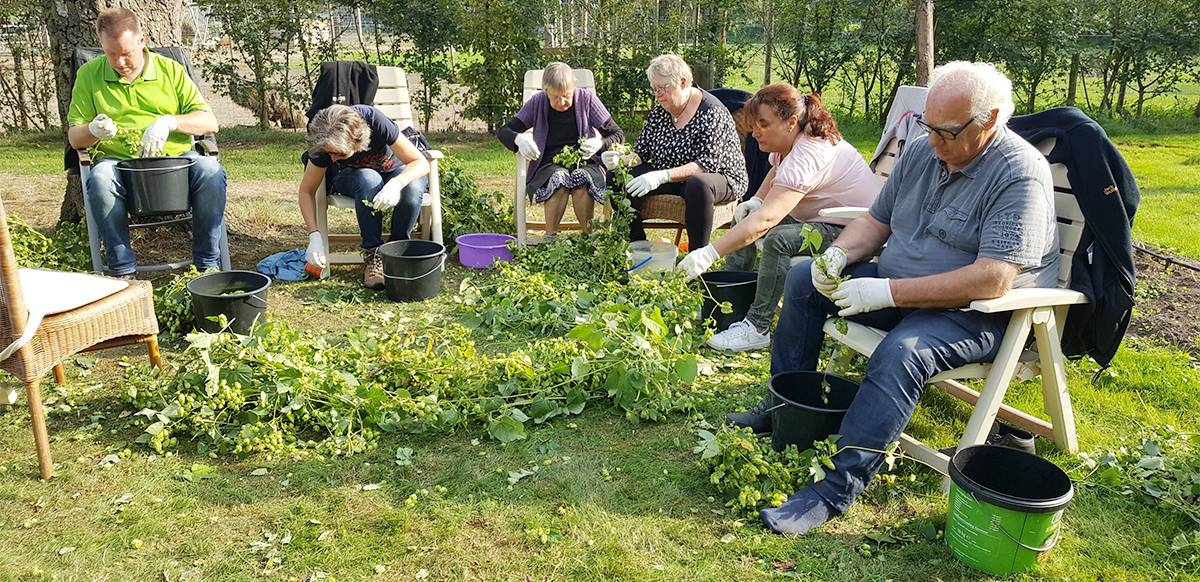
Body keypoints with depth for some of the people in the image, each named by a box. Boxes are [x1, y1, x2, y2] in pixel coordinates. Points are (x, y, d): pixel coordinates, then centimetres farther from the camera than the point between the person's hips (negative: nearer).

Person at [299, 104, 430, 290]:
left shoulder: (376, 122, -34)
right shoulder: (325, 145, -27)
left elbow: (421, 163, -29)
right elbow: (307, 191, -15)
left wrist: (396, 184, -49)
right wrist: (314, 236, -26)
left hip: (394, 173, 0)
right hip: (353, 176, 0)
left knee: (413, 187, -36)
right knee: (368, 179, -38)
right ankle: (372, 254, -23)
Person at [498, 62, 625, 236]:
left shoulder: (587, 99, 0)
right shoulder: (537, 103, 1)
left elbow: (618, 135, 5)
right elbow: (504, 131, 3)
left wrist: (599, 144, -18)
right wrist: (519, 139, -21)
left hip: (585, 163, 0)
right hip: (550, 165, 0)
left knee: (581, 179, -36)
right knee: (559, 178, -36)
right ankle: (549, 238, -27)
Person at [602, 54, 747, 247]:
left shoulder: (711, 112, -17)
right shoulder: (659, 112, 3)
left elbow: (707, 164, -27)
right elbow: (640, 153, 6)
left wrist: (663, 176, -38)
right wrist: (619, 159, -18)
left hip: (721, 179, -6)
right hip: (669, 180, 6)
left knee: (698, 183, -41)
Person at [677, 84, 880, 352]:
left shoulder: (807, 156, -31)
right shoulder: (788, 141, -1)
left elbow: (765, 220, -41)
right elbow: (776, 172, 25)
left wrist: (709, 253, -45)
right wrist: (756, 200, 3)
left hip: (852, 231, -11)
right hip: (816, 218, 11)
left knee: (779, 239, -34)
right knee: (744, 217, 6)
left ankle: (757, 328, -23)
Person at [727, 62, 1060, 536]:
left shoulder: (1020, 175, -21)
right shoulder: (923, 151, 4)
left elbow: (992, 280, -30)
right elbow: (877, 221, 14)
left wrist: (888, 292, -31)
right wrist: (839, 254, -8)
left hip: (977, 315, -8)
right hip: (898, 289, 8)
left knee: (902, 352, -37)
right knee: (804, 280, 3)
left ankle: (838, 487, -31)